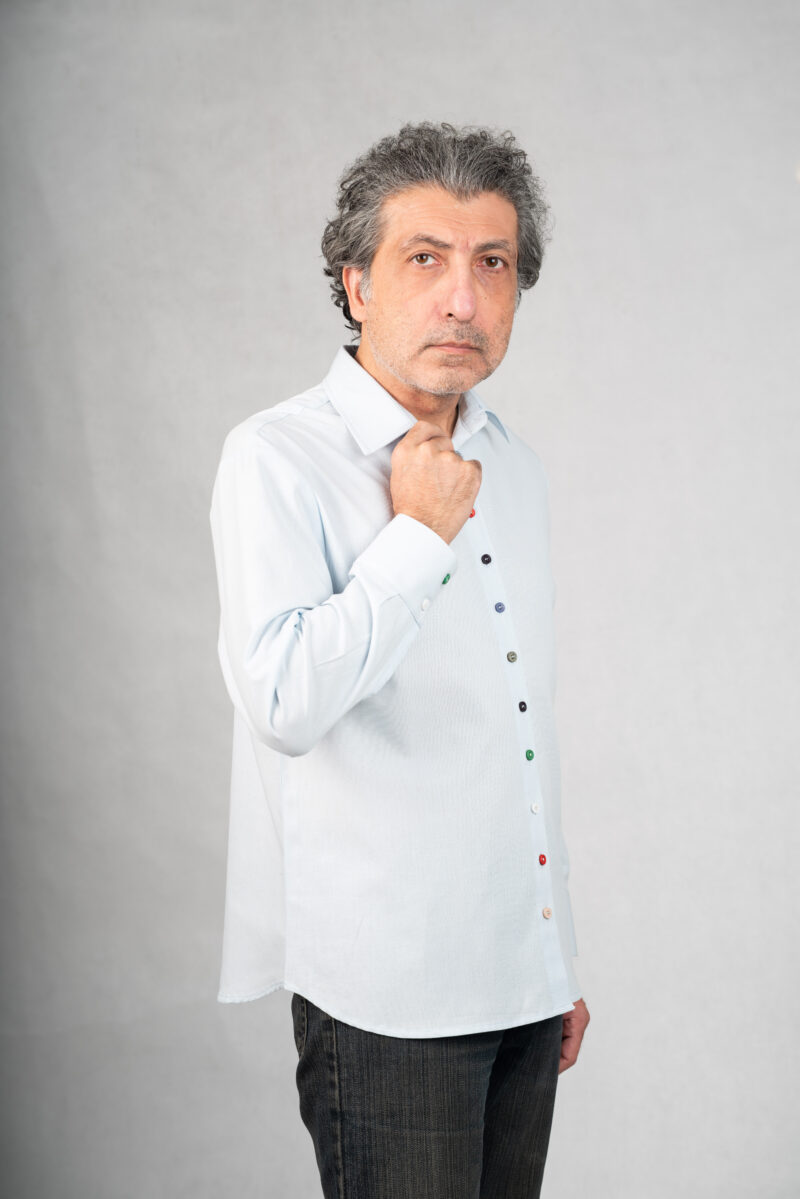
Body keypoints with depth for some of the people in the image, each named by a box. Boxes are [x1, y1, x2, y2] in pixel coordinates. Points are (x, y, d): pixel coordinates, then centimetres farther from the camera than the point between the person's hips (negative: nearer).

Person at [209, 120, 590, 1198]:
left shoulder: (514, 466, 11)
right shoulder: (277, 461, -11)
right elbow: (285, 700, -26)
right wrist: (421, 535, -16)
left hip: (521, 974, 7)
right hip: (390, 991, -6)